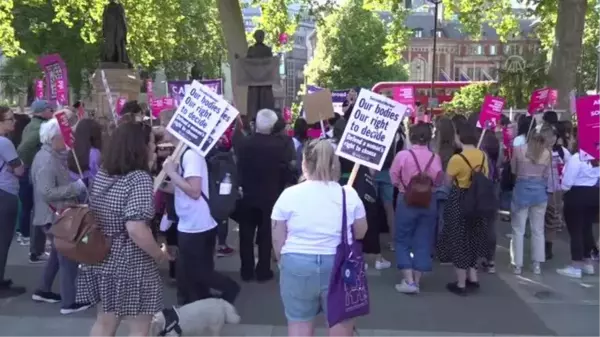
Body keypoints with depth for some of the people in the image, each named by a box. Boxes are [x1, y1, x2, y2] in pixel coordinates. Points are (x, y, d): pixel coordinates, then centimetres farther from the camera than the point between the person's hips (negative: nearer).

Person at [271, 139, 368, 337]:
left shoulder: (289, 194, -6)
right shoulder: (349, 194, -3)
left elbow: (277, 239, -1)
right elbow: (360, 233, 7)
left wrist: (285, 261, 16)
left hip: (297, 265, 0)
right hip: (339, 265, 1)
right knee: (340, 321, 15)